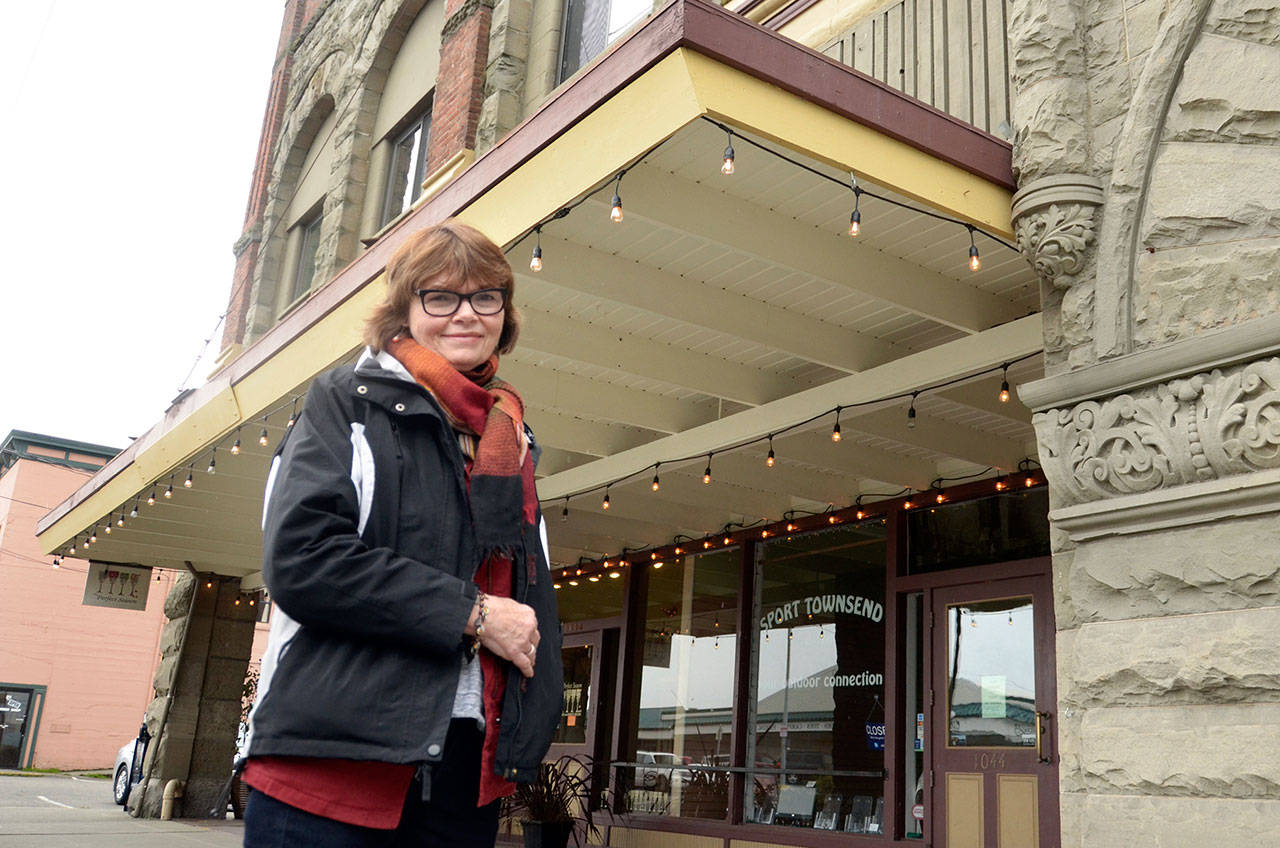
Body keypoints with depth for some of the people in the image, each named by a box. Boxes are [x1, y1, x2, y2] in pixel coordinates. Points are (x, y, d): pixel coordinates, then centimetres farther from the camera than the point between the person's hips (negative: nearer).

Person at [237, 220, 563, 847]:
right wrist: (471, 612, -14)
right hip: (334, 761, -5)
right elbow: (300, 558, -14)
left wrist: (526, 736, 6)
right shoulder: (347, 403, 1)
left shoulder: (512, 440, 18)